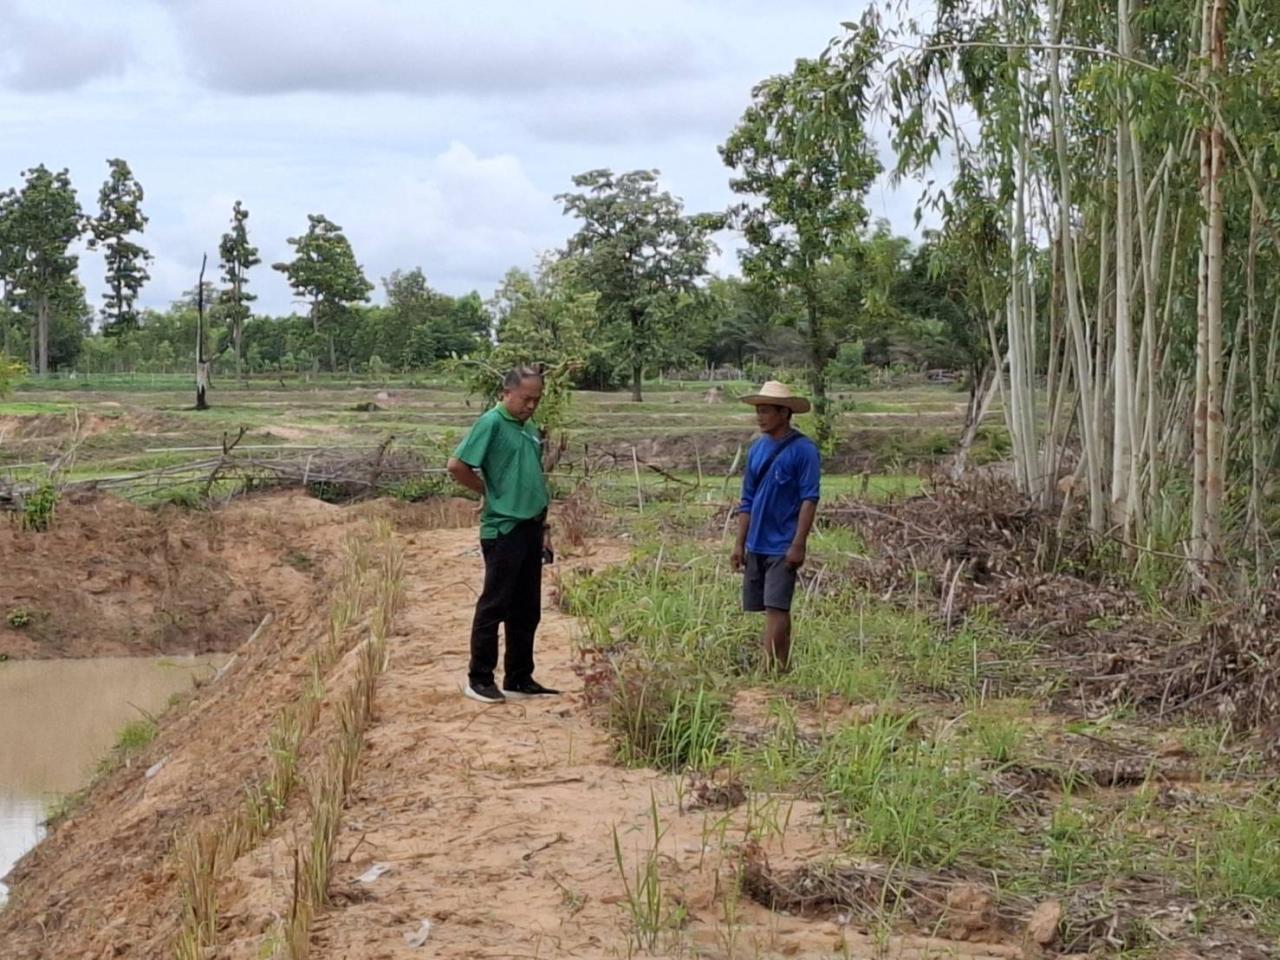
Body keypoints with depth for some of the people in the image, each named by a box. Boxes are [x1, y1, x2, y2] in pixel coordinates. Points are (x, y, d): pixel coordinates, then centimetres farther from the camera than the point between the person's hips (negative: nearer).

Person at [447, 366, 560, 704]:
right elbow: (457, 466, -17)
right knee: (494, 606, -1)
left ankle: (519, 679, 19)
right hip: (502, 530, -8)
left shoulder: (531, 430, 14)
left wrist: (544, 529, 18)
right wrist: (489, 491, -5)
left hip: (530, 529, 8)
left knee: (527, 610, 11)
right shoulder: (491, 424, -11)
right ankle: (480, 679, 7)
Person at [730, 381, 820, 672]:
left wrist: (798, 544, -18)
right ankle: (782, 667, 19)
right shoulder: (758, 448, 10)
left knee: (775, 608, -11)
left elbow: (809, 499, -13)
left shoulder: (803, 450, -10)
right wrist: (739, 543, 11)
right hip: (756, 546, 7)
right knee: (771, 609, 11)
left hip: (783, 546, -7)